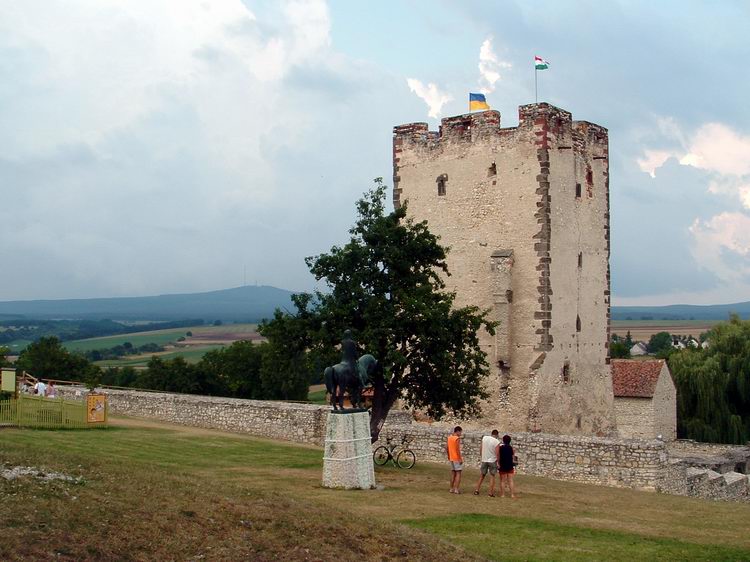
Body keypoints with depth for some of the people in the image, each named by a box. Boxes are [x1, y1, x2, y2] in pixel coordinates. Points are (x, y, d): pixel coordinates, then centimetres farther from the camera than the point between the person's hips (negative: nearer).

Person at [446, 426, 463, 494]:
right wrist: (460, 459, -17)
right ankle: (456, 489, -6)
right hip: (457, 459, -8)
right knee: (458, 473, -2)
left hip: (451, 458, 8)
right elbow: (457, 449, -21)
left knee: (453, 473, 13)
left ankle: (452, 488, 16)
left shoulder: (449, 437, 8)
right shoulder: (457, 438, -16)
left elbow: (446, 448, 13)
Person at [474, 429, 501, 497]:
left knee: (482, 476, 15)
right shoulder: (497, 442, -14)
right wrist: (498, 461, -4)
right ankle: (491, 493, 2)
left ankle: (476, 490, 13)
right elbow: (497, 453, -15)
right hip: (492, 461, -4)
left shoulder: (484, 438, 0)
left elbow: (480, 448, 6)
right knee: (492, 476, 4)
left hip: (484, 460, 4)